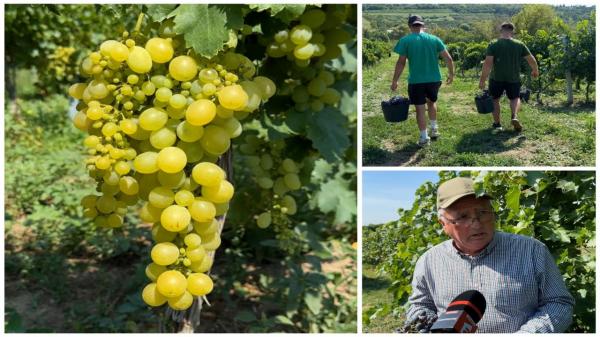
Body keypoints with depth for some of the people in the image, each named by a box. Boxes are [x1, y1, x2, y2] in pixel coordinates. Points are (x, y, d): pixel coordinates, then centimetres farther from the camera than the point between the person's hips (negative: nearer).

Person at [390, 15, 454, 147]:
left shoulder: (405, 41, -5)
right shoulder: (434, 39, 2)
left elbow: (401, 62, -9)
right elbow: (448, 58, 1)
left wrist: (395, 81, -2)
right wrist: (451, 74, 15)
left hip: (416, 81, -3)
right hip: (434, 79, 3)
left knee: (420, 109, 5)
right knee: (431, 102, 27)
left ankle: (424, 138, 8)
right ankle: (434, 129, 29)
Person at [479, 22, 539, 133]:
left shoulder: (493, 44, -9)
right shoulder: (519, 45, -2)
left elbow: (487, 63, -16)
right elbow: (531, 60, 4)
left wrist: (482, 80, -11)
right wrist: (535, 71, 23)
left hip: (496, 78, -1)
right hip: (513, 79, 2)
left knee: (495, 99, 19)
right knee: (515, 98, 23)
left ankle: (497, 124, 20)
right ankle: (514, 117, -2)